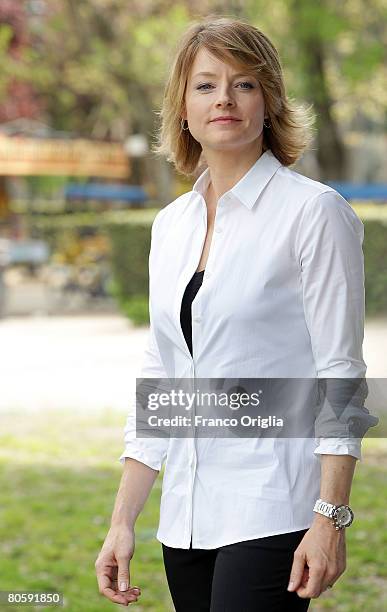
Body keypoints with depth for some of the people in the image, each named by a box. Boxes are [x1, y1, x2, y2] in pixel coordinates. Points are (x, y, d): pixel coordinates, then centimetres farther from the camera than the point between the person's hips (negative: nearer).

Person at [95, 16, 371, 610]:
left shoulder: (314, 211, -6)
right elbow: (157, 379, 15)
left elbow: (341, 371, -8)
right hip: (188, 517, 6)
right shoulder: (171, 223, 12)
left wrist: (331, 518, -15)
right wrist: (123, 520, 10)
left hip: (272, 511, -6)